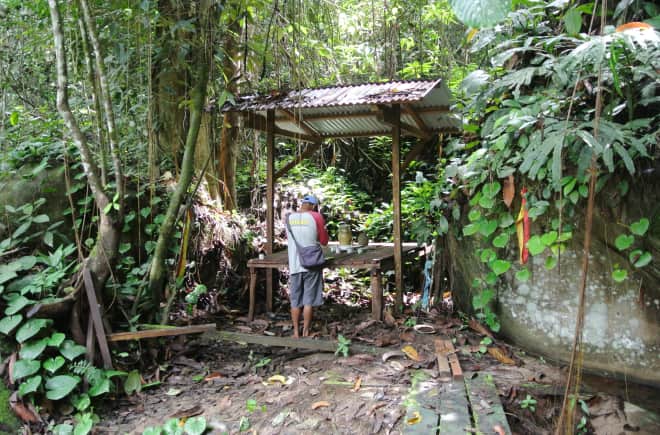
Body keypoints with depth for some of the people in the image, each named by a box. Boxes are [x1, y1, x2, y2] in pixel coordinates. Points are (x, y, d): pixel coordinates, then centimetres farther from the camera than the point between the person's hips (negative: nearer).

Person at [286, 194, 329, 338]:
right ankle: (306, 331, 10)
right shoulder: (316, 217, -5)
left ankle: (296, 332, 16)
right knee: (309, 300, 6)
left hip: (294, 265, 3)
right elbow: (324, 241, 1)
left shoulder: (289, 217, 6)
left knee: (295, 300, 11)